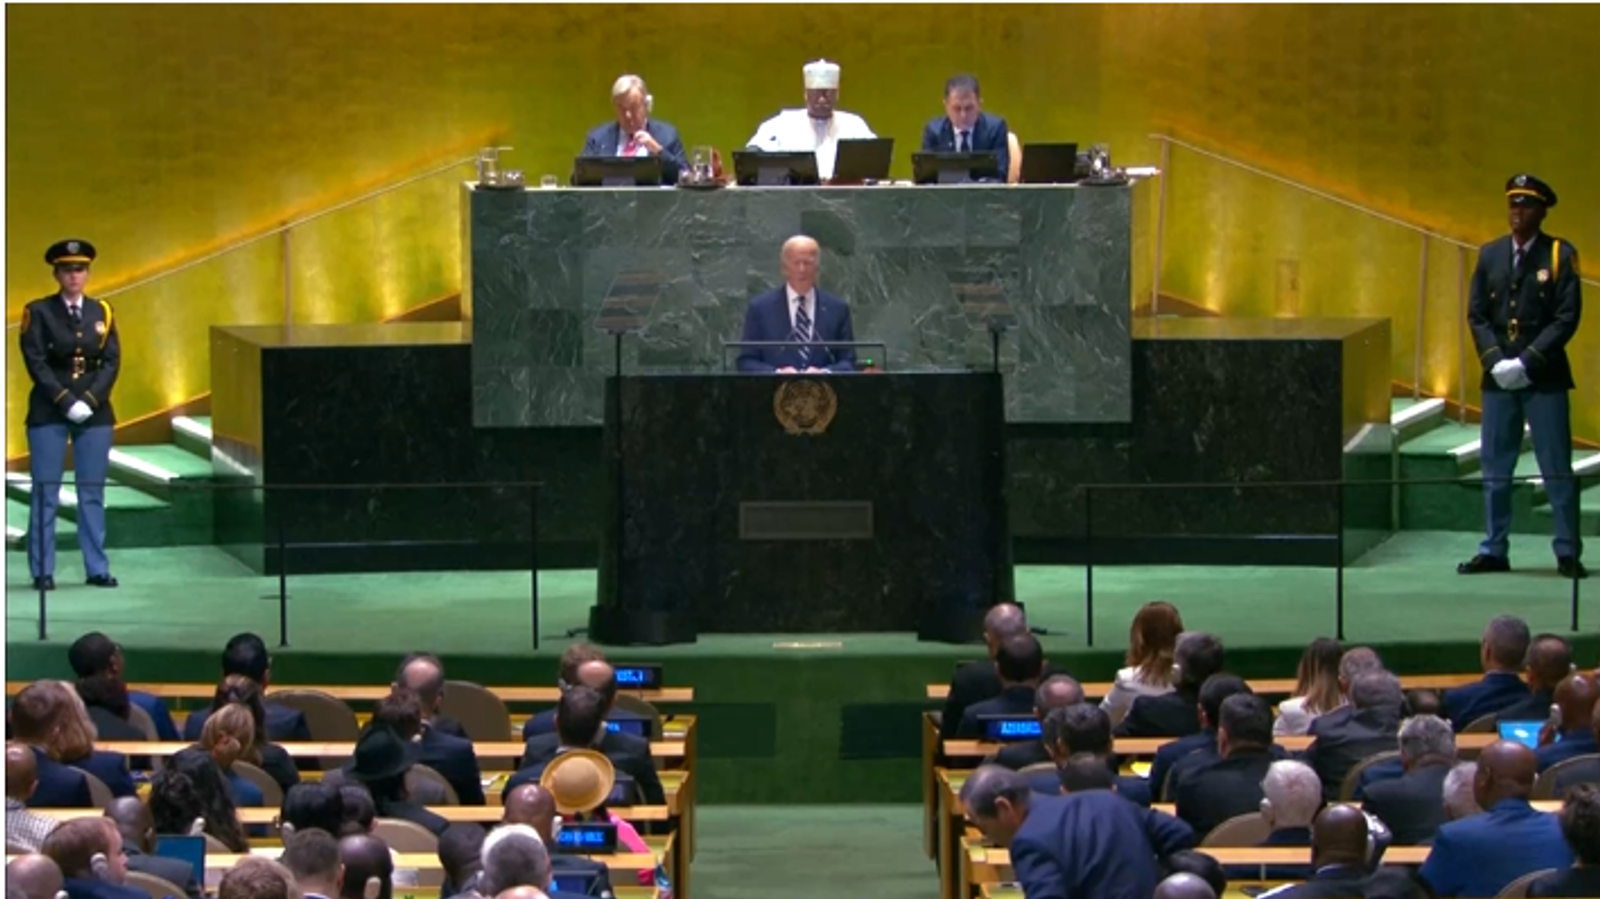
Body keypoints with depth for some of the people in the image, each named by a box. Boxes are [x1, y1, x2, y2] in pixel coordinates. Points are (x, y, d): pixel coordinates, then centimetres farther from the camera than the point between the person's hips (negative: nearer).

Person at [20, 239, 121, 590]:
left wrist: (89, 400, -11)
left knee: (92, 492, 5)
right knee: (45, 492, -1)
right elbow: (36, 363, -7)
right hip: (49, 413, -3)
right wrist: (67, 402, -15)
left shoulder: (102, 312, 9)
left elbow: (112, 362, 3)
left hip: (95, 413, 3)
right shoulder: (38, 312, 0)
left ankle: (97, 568, 8)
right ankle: (43, 571, 2)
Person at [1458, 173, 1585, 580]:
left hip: (1544, 378, -4)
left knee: (1557, 470, -1)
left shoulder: (1560, 255, -3)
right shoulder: (1490, 254, 9)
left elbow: (1567, 318, -8)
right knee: (1495, 470, 7)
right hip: (1498, 378, 4)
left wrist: (1526, 362, -15)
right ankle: (1494, 551, 14)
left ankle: (1568, 553, 4)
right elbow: (1477, 314, 8)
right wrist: (1495, 361, -7)